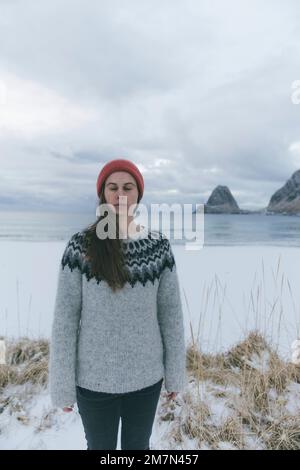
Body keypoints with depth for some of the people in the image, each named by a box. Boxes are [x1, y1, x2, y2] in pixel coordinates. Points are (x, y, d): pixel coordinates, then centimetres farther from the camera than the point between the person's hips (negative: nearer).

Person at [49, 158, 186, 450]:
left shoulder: (159, 245, -6)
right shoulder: (81, 245, -12)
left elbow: (171, 313, -1)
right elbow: (65, 317, -8)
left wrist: (175, 373, 3)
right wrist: (62, 383, -6)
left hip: (146, 376, 2)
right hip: (94, 378, -1)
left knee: (138, 446, 24)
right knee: (100, 447, 20)